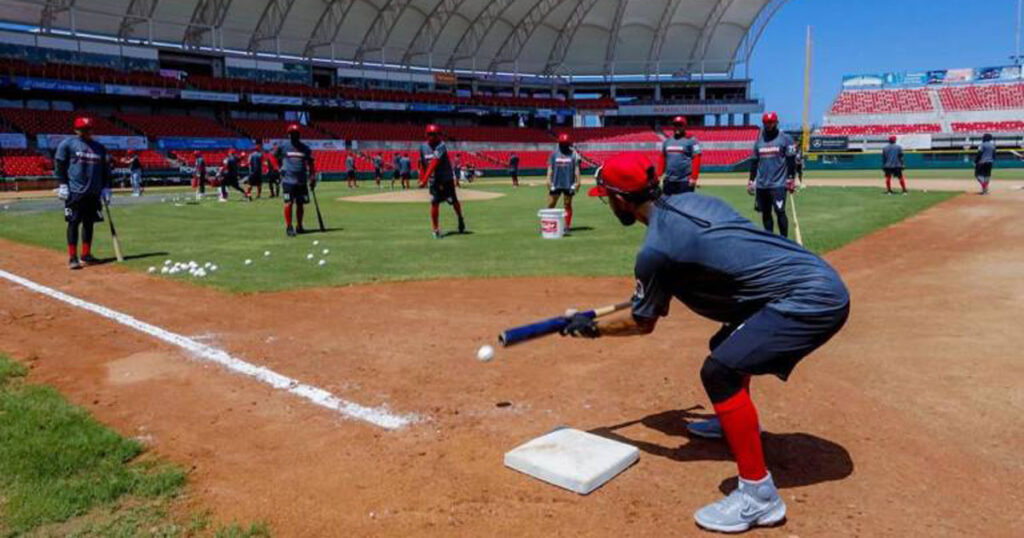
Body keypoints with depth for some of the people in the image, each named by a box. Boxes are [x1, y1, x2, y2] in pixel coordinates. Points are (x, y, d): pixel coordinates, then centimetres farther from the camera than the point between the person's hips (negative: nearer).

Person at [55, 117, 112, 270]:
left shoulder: (99, 147, 13)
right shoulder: (67, 144, 0)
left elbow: (105, 169, 17)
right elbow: (59, 165, -2)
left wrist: (106, 188, 10)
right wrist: (62, 184, -10)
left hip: (94, 192, 5)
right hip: (75, 191, -5)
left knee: (89, 223, 9)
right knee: (73, 223, -5)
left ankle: (86, 255, 18)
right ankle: (72, 258, -3)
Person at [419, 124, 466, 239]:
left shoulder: (441, 146, -18)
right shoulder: (423, 147, 1)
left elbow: (434, 164, -28)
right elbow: (422, 165, 10)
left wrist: (425, 179, -35)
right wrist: (421, 179, 5)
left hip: (447, 178, -3)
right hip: (434, 181, 3)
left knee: (453, 201, 7)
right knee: (434, 203, -8)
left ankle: (460, 220, 33)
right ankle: (435, 229, -1)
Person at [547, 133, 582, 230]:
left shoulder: (573, 155, 1)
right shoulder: (554, 154, 4)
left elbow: (577, 170, 1)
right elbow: (550, 170, 5)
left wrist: (577, 183, -6)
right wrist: (549, 181, -4)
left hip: (568, 185, -1)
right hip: (555, 184, 1)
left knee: (568, 205, 5)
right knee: (551, 204, 1)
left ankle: (567, 226, 11)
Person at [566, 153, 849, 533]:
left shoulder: (656, 249, -16)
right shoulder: (691, 200, 9)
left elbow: (642, 323, -2)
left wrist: (592, 328, 14)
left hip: (813, 299, -10)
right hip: (821, 281, 10)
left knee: (719, 371, -19)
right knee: (728, 345, 26)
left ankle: (759, 495, -11)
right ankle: (738, 421, 48)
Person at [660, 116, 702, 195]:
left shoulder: (691, 141, -3)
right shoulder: (667, 141, 14)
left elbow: (696, 160, -9)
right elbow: (663, 159, 18)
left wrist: (694, 177, -18)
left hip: (685, 181, -6)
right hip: (669, 180, 6)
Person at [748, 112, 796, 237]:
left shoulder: (785, 139, 0)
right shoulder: (759, 141, 13)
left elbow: (791, 160, -3)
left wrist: (790, 179, -9)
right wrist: (751, 181, 12)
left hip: (778, 184, -5)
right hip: (761, 184, 5)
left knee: (780, 212, -9)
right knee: (765, 213, 8)